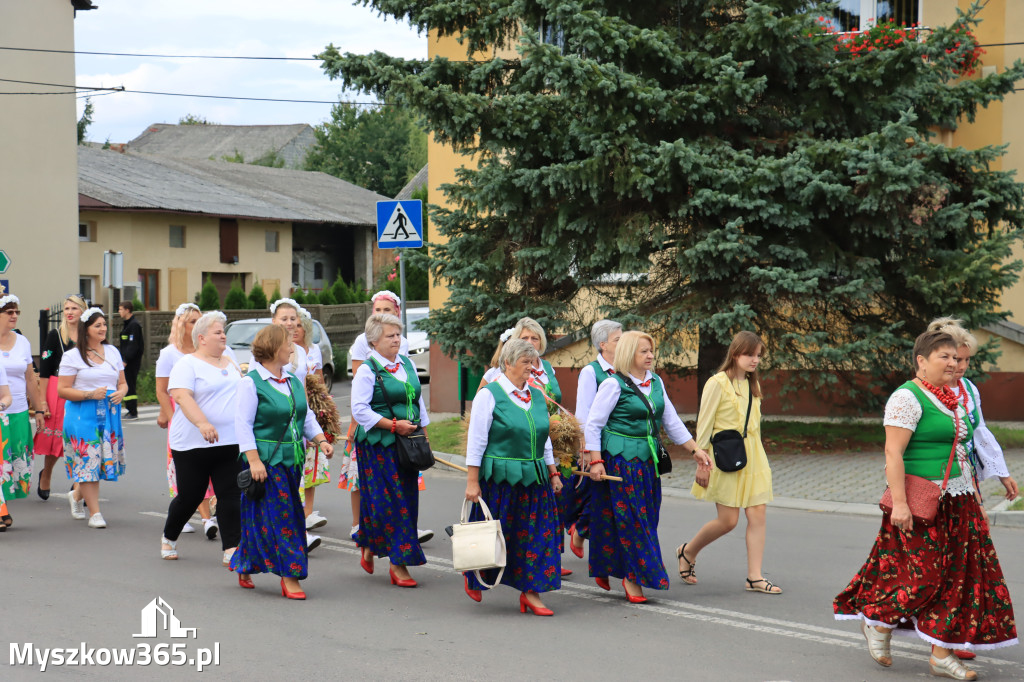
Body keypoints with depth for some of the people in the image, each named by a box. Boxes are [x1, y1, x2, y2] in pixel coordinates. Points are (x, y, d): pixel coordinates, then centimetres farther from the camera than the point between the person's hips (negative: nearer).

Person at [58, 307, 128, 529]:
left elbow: (123, 382, 18)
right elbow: (62, 390, -7)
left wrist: (121, 393, -5)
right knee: (87, 460, -6)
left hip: (109, 414, 5)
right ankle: (95, 513, 1)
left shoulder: (112, 352, 12)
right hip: (82, 415, -5)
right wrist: (90, 394, -17)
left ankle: (77, 495, 32)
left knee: (106, 459, 6)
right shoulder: (73, 356, -4)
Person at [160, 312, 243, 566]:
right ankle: (169, 538, 30)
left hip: (230, 444, 5)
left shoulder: (230, 363, 15)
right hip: (193, 446, -5)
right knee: (190, 497, 5)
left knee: (231, 497, -4)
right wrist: (202, 423, -35)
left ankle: (231, 550, -4)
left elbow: (241, 394, 25)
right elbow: (181, 396, -21)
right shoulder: (188, 364, -7)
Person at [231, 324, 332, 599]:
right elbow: (243, 424, -12)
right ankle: (289, 576, -5)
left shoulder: (293, 381, 13)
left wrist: (321, 440, 3)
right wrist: (254, 460, -19)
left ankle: (245, 568, 25)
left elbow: (306, 416, 19)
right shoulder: (251, 383, -10)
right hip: (265, 461, -7)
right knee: (279, 517, -7)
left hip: (291, 460, 7)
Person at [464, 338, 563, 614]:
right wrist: (472, 481, -12)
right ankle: (474, 580, 29)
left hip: (534, 478, 5)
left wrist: (553, 473, 14)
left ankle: (530, 591, 8)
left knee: (536, 534, 2)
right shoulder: (489, 395, -7)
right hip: (499, 476, -5)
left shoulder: (536, 395, 12)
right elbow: (476, 440, -8)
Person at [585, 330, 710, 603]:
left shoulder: (656, 383, 11)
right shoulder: (613, 384, -9)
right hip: (619, 458, -7)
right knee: (628, 517, -5)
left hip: (647, 459, 7)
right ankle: (634, 575, 4)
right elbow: (593, 424, -10)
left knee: (645, 517, 8)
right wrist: (595, 460, -16)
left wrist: (695, 449, 15)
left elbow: (671, 421, 18)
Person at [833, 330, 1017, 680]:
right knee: (925, 575, -8)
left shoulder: (951, 399, 15)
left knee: (954, 576, 5)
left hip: (957, 504, 9)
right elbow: (893, 453, -18)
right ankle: (878, 623, 16)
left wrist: (972, 492, 19)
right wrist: (899, 502, -24)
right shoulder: (907, 398, -12)